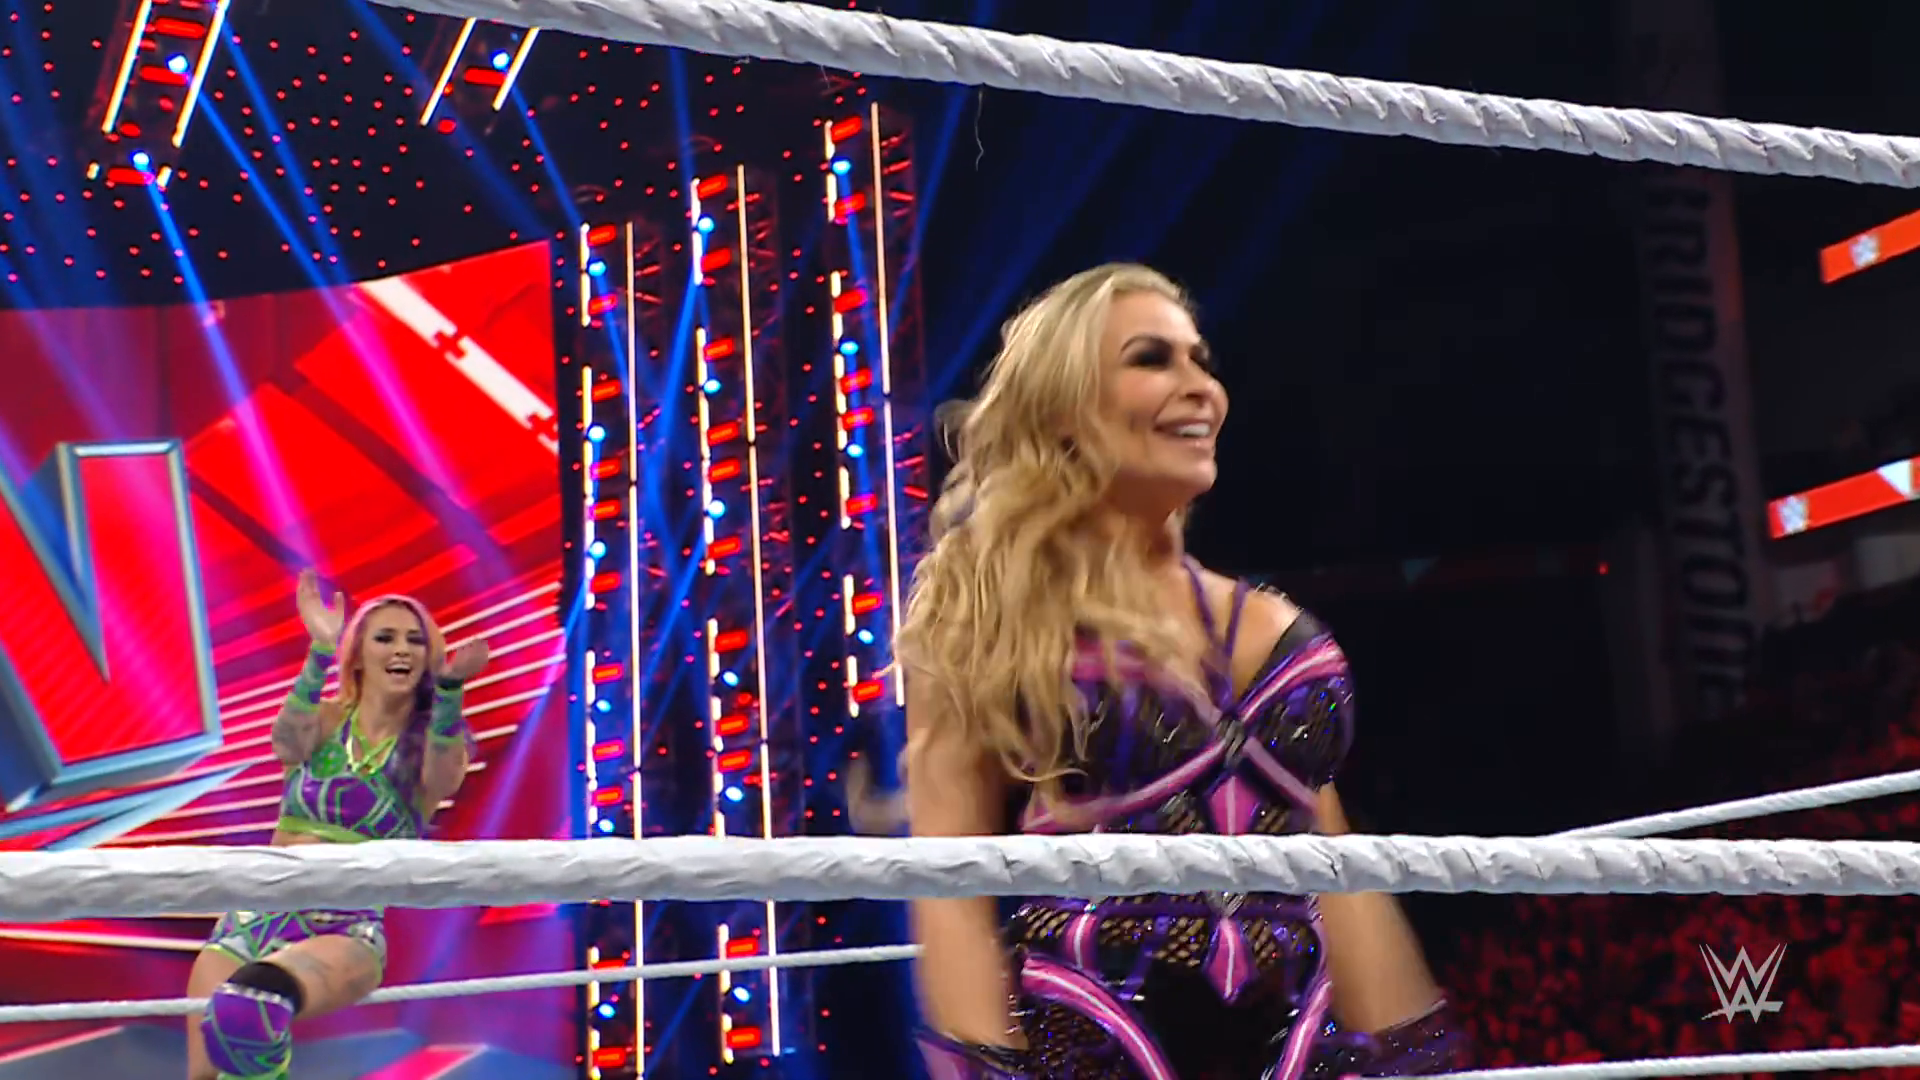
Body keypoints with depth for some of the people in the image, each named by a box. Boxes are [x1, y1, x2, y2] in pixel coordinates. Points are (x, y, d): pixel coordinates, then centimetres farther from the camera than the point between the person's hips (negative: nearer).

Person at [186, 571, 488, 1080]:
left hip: (348, 930, -2)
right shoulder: (323, 721, 9)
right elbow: (288, 743, -15)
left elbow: (443, 779, -19)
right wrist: (320, 653, -30)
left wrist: (449, 685, -36)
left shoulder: (432, 742, 6)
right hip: (256, 914, 2)